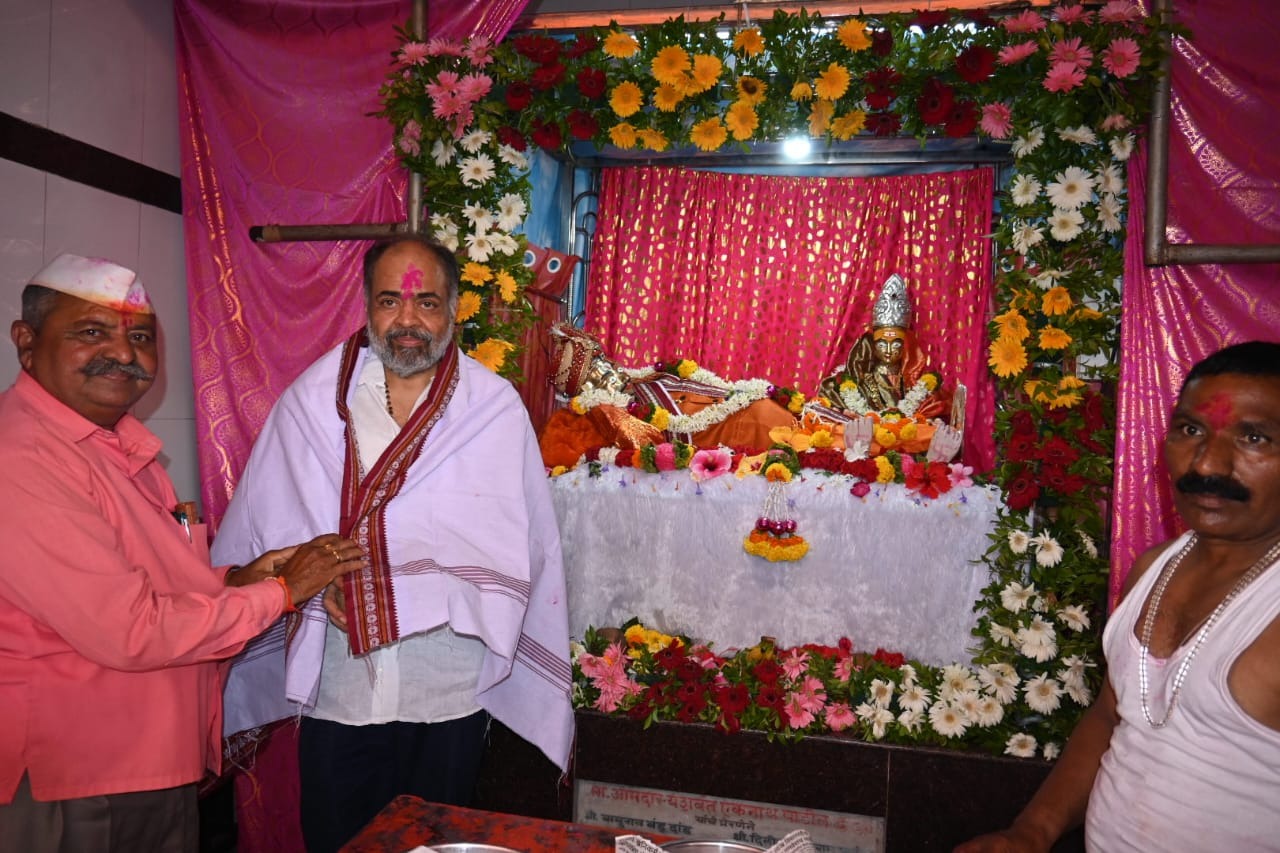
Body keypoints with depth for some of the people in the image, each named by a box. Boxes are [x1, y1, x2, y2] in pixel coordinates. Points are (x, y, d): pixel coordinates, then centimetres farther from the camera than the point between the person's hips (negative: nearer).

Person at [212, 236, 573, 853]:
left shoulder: (495, 408, -4)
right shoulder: (314, 398, 1)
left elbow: (517, 543, -7)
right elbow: (259, 525, 4)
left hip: (449, 688, -1)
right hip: (336, 682, 1)